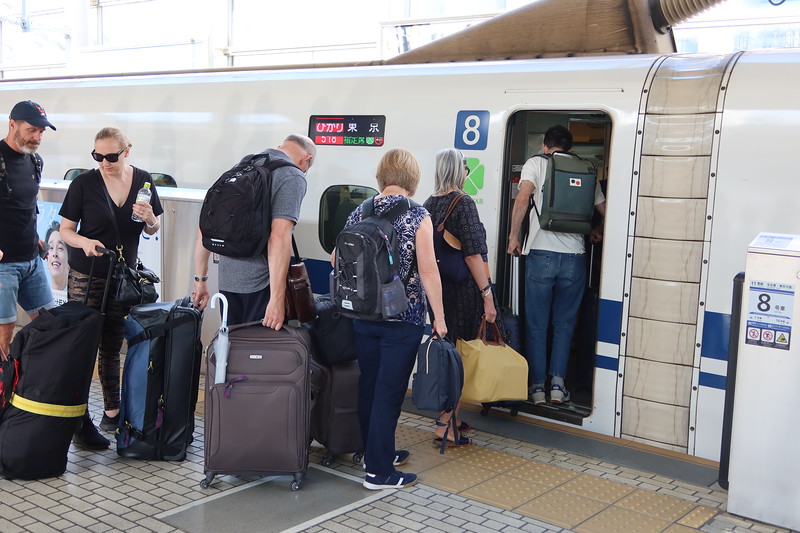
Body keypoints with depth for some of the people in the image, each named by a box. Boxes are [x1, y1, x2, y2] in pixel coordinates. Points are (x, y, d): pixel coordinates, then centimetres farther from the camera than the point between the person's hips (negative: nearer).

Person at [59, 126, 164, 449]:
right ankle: (80, 422, 2)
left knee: (112, 348, 14)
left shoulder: (143, 180, 3)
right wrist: (84, 241, -23)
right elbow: (65, 229, -3)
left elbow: (153, 230, 11)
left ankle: (112, 410, 28)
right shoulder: (84, 183, -7)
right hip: (86, 277, -3)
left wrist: (149, 219, -11)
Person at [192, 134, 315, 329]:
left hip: (226, 281, 6)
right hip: (261, 283, -6)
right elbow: (279, 238, -20)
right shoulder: (293, 177, -8)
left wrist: (200, 280, 18)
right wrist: (277, 299, -22)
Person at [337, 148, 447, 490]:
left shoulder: (360, 213, 3)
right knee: (390, 391, 1)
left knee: (369, 385, 16)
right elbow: (428, 270, -14)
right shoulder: (418, 216, -11)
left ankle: (375, 452, 32)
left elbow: (336, 259, 10)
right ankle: (379, 471, 8)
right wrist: (439, 316, -7)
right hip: (403, 317, -5)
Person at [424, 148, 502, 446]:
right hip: (463, 290, -8)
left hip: (438, 287, 8)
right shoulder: (463, 203, -13)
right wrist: (487, 294, -16)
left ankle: (450, 417, 28)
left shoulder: (429, 205, 9)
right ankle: (445, 425, 4)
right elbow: (472, 254, -18)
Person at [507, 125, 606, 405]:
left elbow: (521, 200, -10)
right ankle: (557, 385, 11)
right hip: (574, 256, 2)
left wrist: (513, 236, -1)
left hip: (541, 253, -2)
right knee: (564, 324, 13)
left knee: (536, 324, 7)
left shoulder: (536, 163, 5)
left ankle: (537, 386, 10)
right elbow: (603, 210, 16)